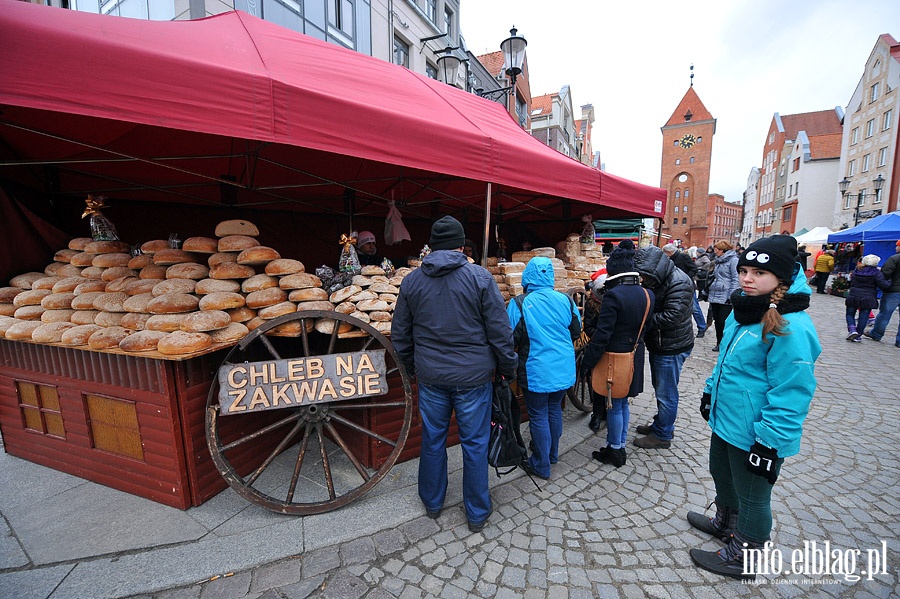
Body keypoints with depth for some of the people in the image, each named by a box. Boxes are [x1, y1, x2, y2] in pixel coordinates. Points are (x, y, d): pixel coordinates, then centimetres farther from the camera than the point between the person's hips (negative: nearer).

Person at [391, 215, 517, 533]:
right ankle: (477, 513, 30)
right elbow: (500, 331, -9)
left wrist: (410, 367, 20)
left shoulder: (412, 280, -1)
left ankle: (432, 503, 40)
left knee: (432, 440, 19)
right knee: (474, 444, 13)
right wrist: (507, 368, 5)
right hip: (473, 376, -2)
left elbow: (400, 334, 6)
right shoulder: (480, 277, -10)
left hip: (430, 376, 3)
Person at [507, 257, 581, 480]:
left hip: (536, 372, -5)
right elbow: (576, 332, 8)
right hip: (564, 369, 5)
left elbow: (511, 339, -12)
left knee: (539, 417, 9)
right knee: (554, 410, 21)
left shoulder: (519, 304, -17)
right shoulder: (565, 300, -4)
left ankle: (541, 465, 23)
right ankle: (552, 453, 40)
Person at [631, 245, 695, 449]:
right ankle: (661, 424, 39)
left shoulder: (679, 283, -22)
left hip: (672, 347, -9)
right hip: (657, 344, 9)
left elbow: (670, 317, -29)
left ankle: (662, 435, 19)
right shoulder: (654, 280, 6)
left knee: (666, 393, 4)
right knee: (660, 387, 22)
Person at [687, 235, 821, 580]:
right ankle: (725, 523, 53)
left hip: (756, 434, -8)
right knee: (722, 475, 27)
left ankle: (741, 558, 36)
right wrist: (710, 392, 20)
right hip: (726, 419, 8)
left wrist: (769, 443, -20)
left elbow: (791, 394, -23)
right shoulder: (744, 310, 3)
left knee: (751, 496, 14)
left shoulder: (791, 327, -25)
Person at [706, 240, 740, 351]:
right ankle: (719, 343, 22)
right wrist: (710, 292, 20)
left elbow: (735, 279, -13)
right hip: (715, 296, 8)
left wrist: (732, 296, -17)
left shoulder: (733, 260, -7)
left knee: (723, 322, -6)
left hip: (725, 297, -8)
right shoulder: (718, 261, 18)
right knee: (717, 321, 12)